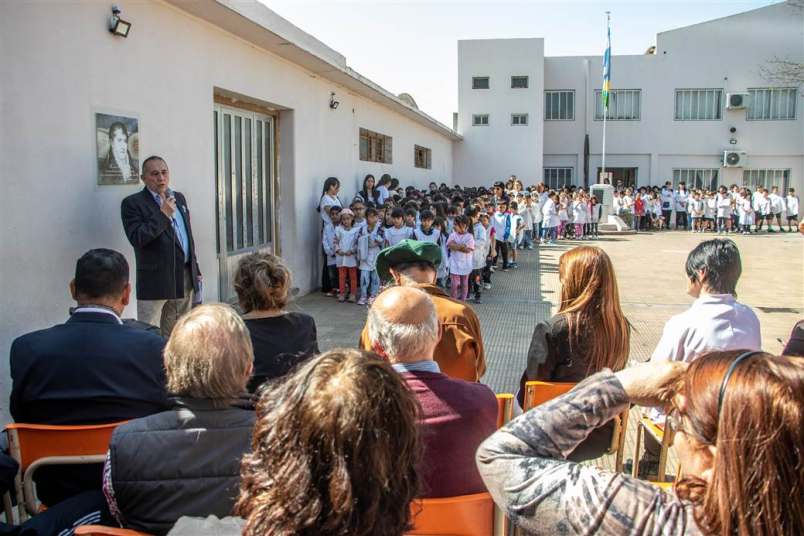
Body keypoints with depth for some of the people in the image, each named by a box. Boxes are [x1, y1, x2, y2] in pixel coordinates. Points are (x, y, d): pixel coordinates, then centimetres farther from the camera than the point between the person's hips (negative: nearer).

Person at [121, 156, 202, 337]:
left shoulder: (179, 198, 14)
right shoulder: (132, 203, -6)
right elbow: (137, 239, -19)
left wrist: (195, 270, 17)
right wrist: (163, 214, -20)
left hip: (185, 279, 6)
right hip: (155, 280, -6)